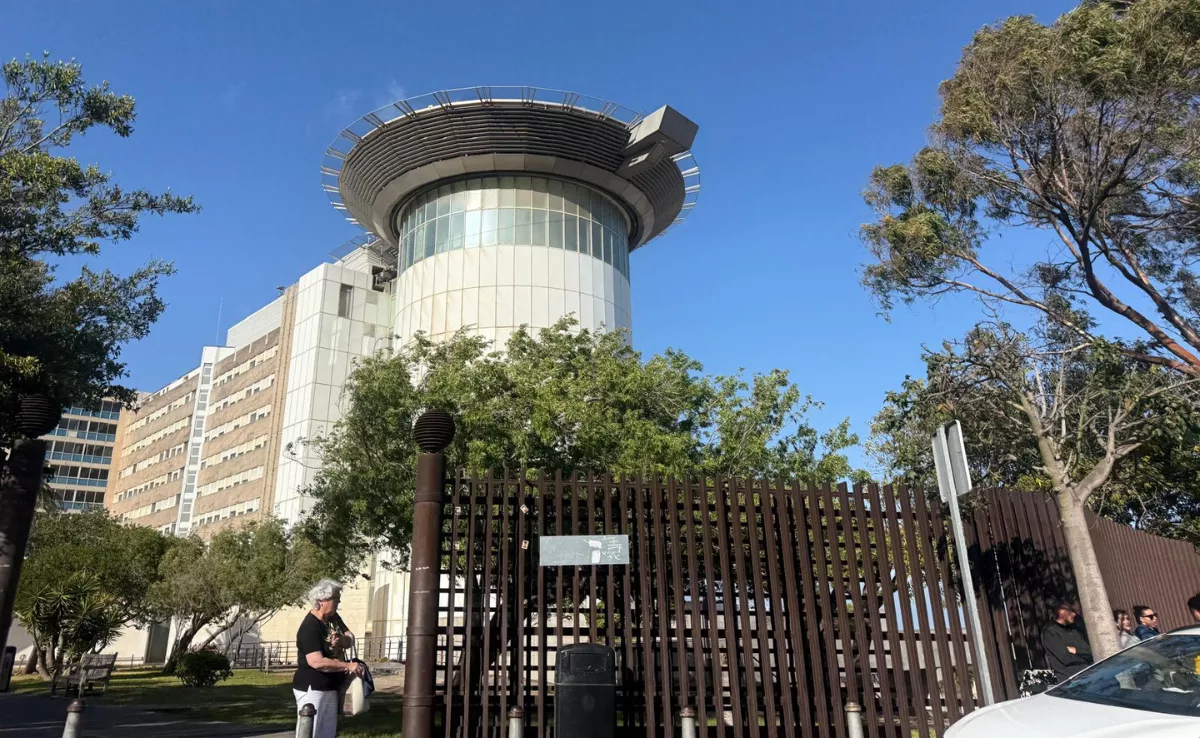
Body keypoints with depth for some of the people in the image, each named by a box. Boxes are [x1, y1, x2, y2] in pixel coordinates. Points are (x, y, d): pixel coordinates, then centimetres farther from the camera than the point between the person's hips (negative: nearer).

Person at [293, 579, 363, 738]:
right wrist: (348, 666, -26)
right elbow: (317, 662, -31)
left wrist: (342, 640, -16)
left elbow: (351, 639, 7)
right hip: (312, 689, -9)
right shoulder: (310, 627, -23)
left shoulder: (333, 617, 5)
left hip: (331, 688, 9)